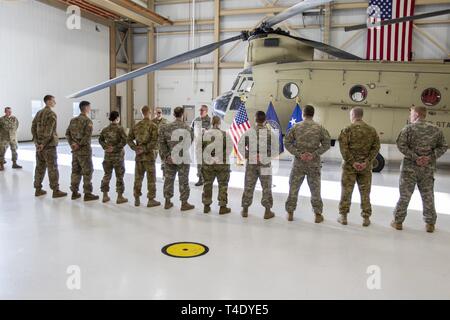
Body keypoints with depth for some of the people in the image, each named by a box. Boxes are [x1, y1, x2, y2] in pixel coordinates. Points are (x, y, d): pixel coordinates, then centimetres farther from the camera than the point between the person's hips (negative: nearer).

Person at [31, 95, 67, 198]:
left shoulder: (39, 113, 13)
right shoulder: (52, 114, -12)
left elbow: (33, 127, 12)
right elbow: (49, 131, -20)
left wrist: (36, 141, 8)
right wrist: (44, 144, -15)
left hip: (39, 145, 8)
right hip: (49, 145, -8)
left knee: (40, 167, 13)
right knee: (52, 168, -3)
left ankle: (38, 189, 19)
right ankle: (56, 191, 0)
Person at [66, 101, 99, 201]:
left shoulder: (73, 120, 10)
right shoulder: (88, 121, -13)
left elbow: (67, 133, 8)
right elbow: (88, 136, -23)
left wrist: (72, 143, -1)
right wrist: (79, 145, -14)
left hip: (75, 150, 7)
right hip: (84, 150, -7)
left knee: (75, 171, 14)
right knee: (87, 172, 1)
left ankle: (74, 192, 19)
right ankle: (87, 194, 5)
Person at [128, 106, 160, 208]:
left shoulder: (137, 125, 5)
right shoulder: (152, 126, -11)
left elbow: (129, 139, 8)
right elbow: (154, 141, -21)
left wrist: (135, 148, 1)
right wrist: (145, 149, -14)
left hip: (139, 156, 5)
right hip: (149, 155, -5)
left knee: (138, 177, 13)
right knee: (151, 179, 4)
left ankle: (137, 199, 20)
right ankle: (151, 200, 9)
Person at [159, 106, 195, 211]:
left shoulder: (166, 127, -4)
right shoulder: (188, 128, -8)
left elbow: (162, 143, -7)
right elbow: (189, 143, -2)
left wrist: (166, 156, -7)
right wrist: (182, 151, 9)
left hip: (170, 159, 3)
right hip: (183, 159, -2)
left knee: (169, 180, 14)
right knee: (183, 181, 6)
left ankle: (167, 202, 23)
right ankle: (184, 203, 13)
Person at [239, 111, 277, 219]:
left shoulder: (248, 132, -3)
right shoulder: (269, 132, -7)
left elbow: (240, 146, -3)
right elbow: (276, 147, -6)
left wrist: (247, 156, 3)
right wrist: (269, 155, 5)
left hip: (251, 163, 2)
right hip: (265, 163, -1)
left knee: (248, 186, 11)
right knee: (266, 187, 9)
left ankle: (245, 210, 19)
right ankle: (268, 211, 12)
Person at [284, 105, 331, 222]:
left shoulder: (296, 127, -2)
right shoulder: (319, 128, -1)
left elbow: (287, 143, -4)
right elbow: (327, 144, -4)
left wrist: (298, 154, -9)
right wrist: (314, 154, -8)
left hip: (299, 162, 0)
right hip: (314, 163, 0)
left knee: (294, 187, 10)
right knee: (315, 188, 9)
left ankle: (290, 213, 16)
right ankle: (318, 214, 15)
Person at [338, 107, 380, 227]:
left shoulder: (348, 129, -6)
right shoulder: (372, 130, 5)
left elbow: (344, 148, -14)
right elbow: (376, 147, -1)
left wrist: (352, 162, -12)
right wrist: (366, 162, -7)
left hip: (350, 165, -3)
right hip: (366, 167, 3)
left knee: (346, 191, 7)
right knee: (365, 192, 11)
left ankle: (343, 216, 12)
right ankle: (366, 218, 15)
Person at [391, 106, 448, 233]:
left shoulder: (409, 128, -7)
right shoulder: (436, 129, 5)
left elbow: (401, 145, -15)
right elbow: (443, 146, 3)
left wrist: (415, 157, -14)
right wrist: (431, 157, -5)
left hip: (410, 167, -3)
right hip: (428, 168, 3)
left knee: (405, 195, 5)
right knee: (428, 196, 12)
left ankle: (398, 221, 12)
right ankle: (430, 224, 19)